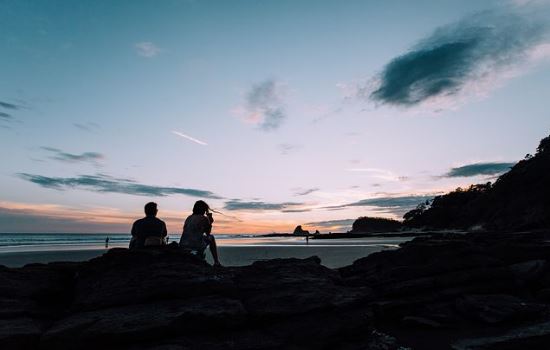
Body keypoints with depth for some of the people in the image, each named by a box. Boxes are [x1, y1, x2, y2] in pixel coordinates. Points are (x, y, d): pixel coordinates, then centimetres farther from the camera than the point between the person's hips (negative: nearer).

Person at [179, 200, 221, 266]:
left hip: (183, 245, 6)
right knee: (211, 237, 21)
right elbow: (208, 233, 15)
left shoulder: (189, 218, 16)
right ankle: (216, 262, 21)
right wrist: (210, 222, 28)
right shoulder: (204, 218, 1)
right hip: (196, 246, -6)